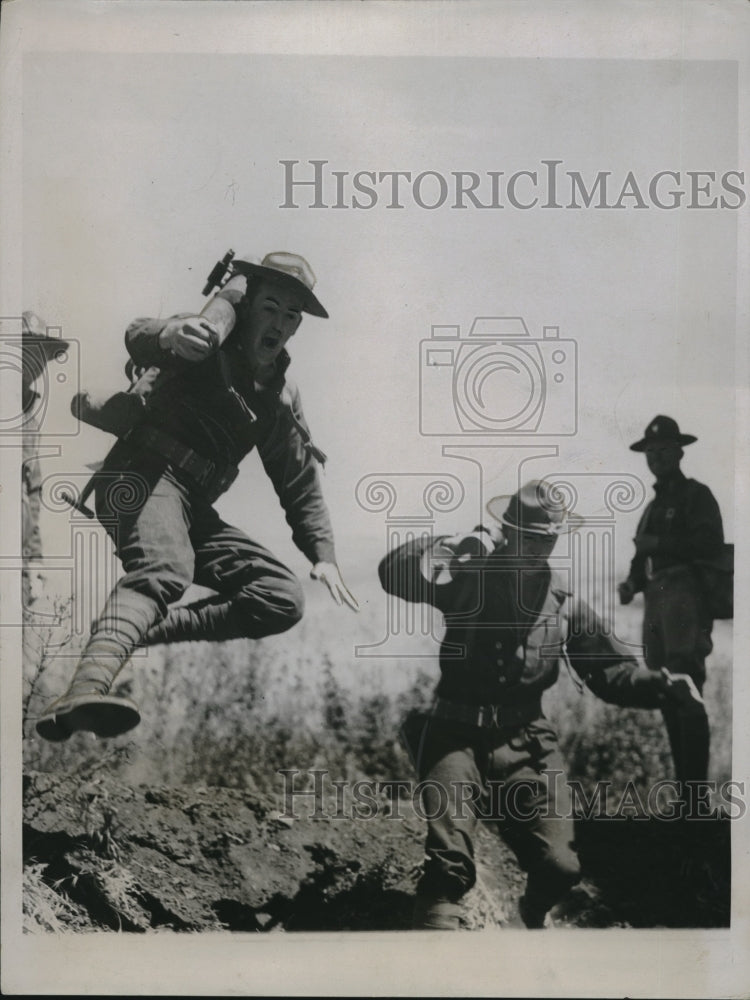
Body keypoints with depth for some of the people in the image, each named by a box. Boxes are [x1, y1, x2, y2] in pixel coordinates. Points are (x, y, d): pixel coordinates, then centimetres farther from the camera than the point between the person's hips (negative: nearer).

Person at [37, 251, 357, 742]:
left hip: (196, 508, 7)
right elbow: (139, 337, -20)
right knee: (166, 570, -38)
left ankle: (142, 626, -20)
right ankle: (85, 691, -59)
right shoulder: (213, 343, 0)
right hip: (144, 476, -7)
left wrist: (324, 555, 11)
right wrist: (169, 334, -46)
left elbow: (302, 482, 23)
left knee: (284, 598, -8)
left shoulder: (283, 398, 18)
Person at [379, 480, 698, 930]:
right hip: (457, 735, -3)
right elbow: (396, 572, -13)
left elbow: (612, 670, 13)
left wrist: (666, 685, -3)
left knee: (559, 867, -4)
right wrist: (460, 542, -15)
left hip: (526, 742, 3)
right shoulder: (469, 578, 1)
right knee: (450, 865, -23)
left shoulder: (566, 603, 10)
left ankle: (534, 915, 31)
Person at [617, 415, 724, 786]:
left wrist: (659, 543, -9)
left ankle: (696, 784, -11)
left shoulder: (696, 495, 3)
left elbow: (710, 545, -11)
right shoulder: (653, 506, 26)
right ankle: (682, 778, 12)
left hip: (685, 599, -8)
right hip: (655, 602, 8)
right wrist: (632, 582, 6)